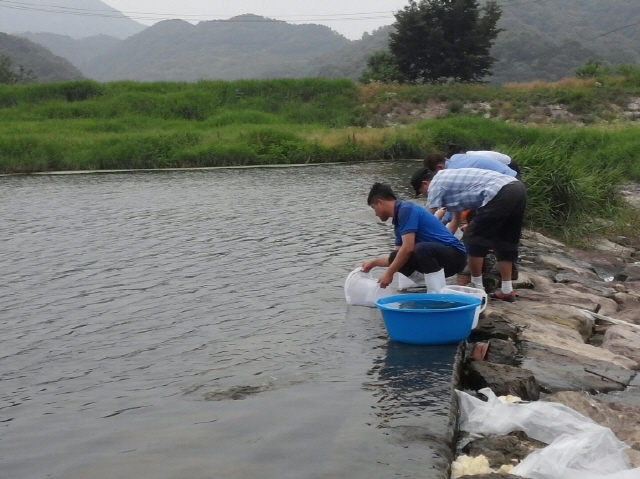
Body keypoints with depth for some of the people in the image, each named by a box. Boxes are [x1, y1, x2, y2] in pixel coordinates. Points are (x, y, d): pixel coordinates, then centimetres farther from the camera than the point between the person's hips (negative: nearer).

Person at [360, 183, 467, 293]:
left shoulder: (406, 209, -14)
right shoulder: (399, 217, 13)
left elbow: (408, 248, -22)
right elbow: (399, 255, 22)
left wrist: (389, 273, -14)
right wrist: (374, 262, 27)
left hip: (455, 256, -9)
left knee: (421, 249, -35)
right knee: (396, 257, 4)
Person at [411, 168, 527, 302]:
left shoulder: (435, 184, 7)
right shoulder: (451, 179, 32)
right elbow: (456, 220, 39)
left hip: (500, 194, -9)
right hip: (518, 189, 9)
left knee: (473, 239, 4)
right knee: (505, 242, 20)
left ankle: (477, 289, 11)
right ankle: (507, 291, 22)